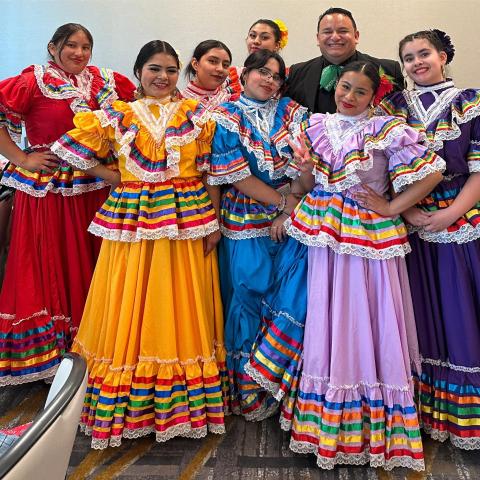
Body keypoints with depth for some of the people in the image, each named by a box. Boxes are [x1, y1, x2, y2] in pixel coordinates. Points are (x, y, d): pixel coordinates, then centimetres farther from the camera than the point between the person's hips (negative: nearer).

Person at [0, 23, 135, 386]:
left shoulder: (104, 81, 8)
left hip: (94, 189, 5)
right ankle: (46, 352, 15)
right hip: (47, 188, -4)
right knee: (49, 264, 2)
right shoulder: (34, 81, -3)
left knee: (90, 263, 11)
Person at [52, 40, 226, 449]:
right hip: (132, 219, 1)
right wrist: (120, 179, 2)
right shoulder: (116, 115, 6)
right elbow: (74, 152, 9)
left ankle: (185, 402, 20)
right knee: (130, 309, 3)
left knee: (182, 308, 6)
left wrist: (214, 222, -3)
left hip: (188, 218, 0)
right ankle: (128, 404, 18)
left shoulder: (197, 114, 6)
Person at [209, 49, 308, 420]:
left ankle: (277, 380, 19)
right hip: (246, 221, -2)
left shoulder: (293, 112, 9)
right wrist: (282, 202, -9)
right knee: (250, 296, 4)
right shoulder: (227, 118, 1)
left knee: (293, 296, -3)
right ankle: (250, 390, 22)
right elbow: (237, 178, -8)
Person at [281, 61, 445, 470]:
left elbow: (433, 173, -8)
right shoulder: (317, 126, 8)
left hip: (370, 235, -4)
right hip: (326, 236, 4)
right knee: (327, 323, 10)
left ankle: (375, 426, 20)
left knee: (366, 323, 1)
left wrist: (391, 208, -11)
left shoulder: (387, 130, -6)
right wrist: (306, 170, -7)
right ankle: (327, 422, 27)